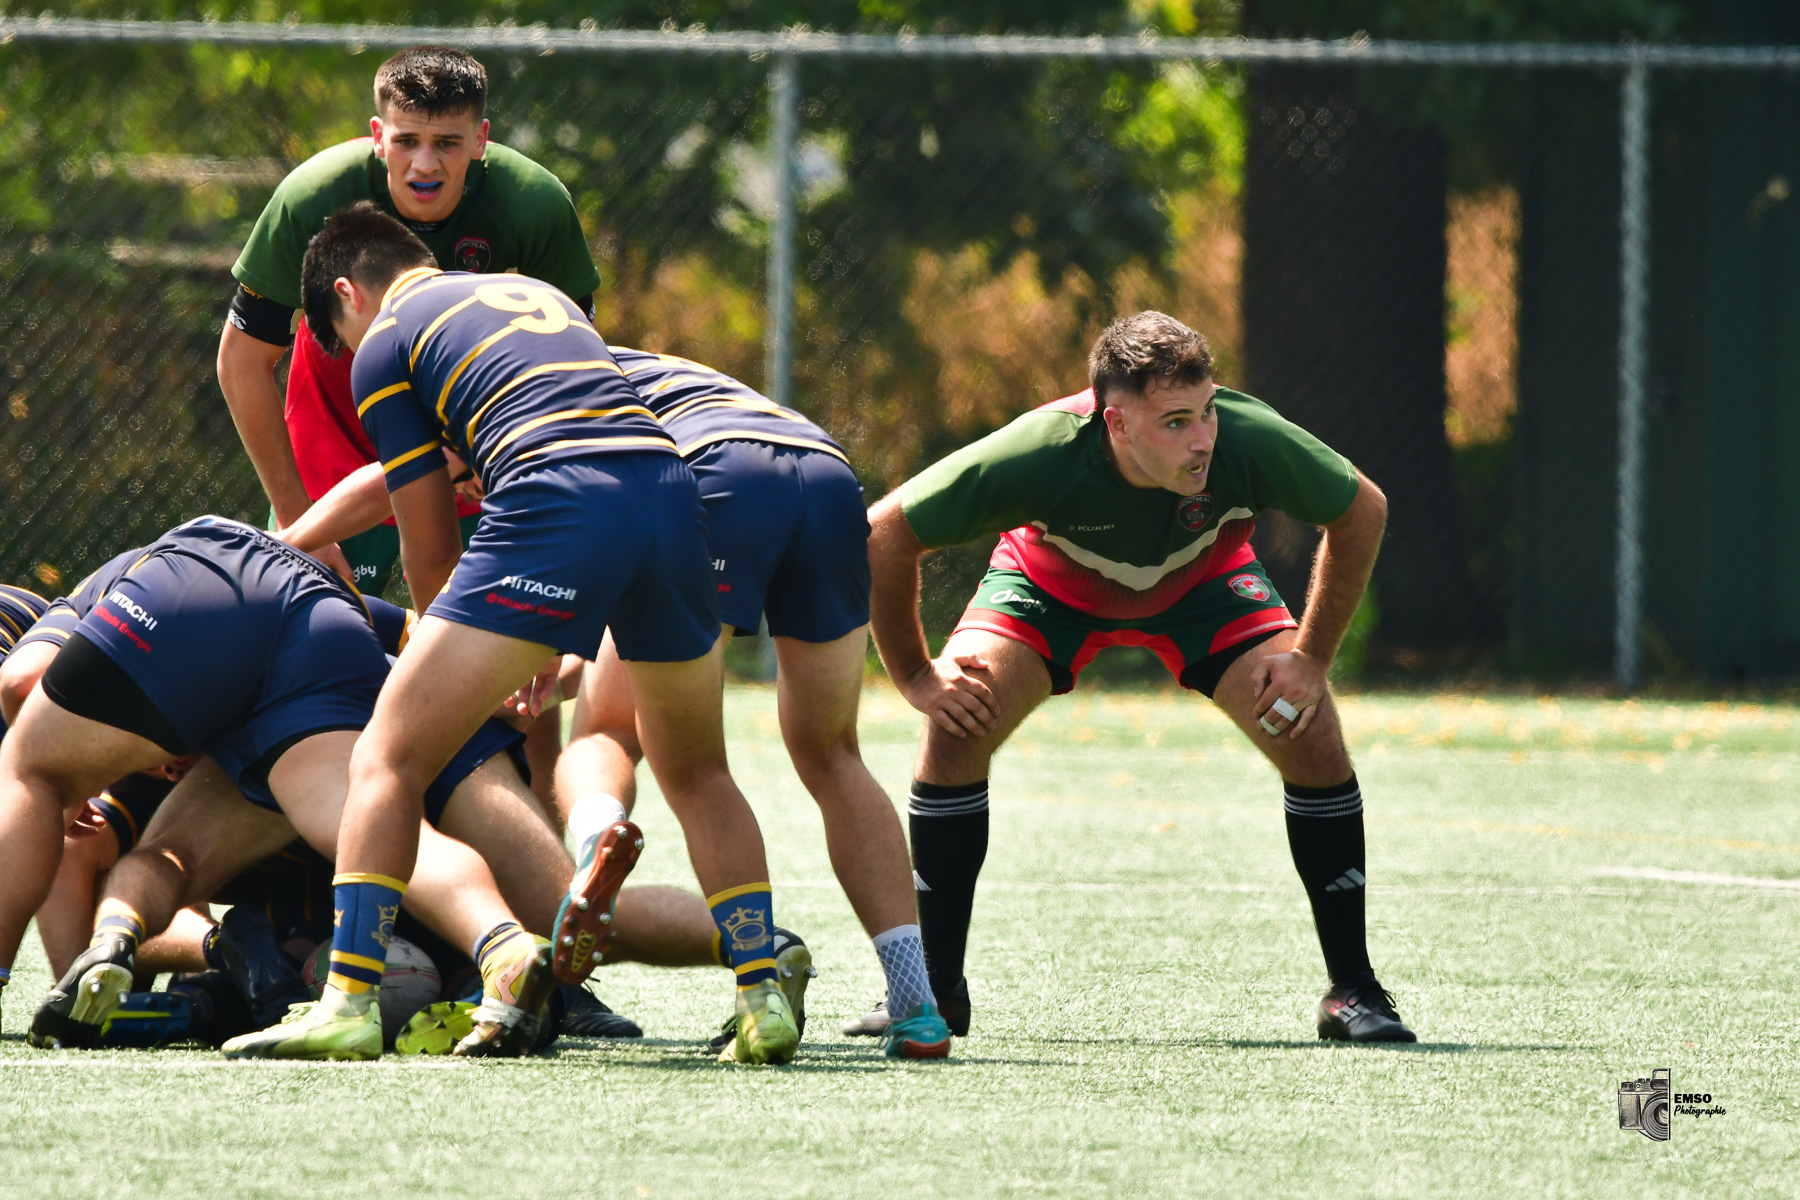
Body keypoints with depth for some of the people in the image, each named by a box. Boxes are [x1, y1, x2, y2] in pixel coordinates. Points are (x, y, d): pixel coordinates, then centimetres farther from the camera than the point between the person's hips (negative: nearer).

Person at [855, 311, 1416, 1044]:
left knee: (1310, 733, -18)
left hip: (1202, 581, 1)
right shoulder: (1038, 456, -41)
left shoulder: (1249, 443, -38)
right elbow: (886, 534, -27)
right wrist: (915, 677, -23)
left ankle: (1352, 990, -3)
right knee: (957, 728, -21)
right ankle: (936, 990, -6)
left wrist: (1311, 660, -17)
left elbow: (1362, 511, -17)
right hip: (1048, 578, -1)